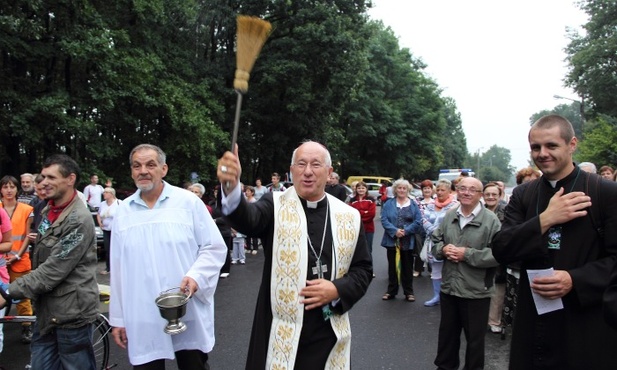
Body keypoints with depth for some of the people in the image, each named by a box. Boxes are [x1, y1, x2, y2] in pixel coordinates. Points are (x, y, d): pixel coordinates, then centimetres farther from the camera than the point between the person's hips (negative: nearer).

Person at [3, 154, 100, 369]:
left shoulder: (79, 220, -19)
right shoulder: (47, 212, 8)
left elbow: (53, 270, -22)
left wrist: (9, 292, -19)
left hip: (72, 313, -8)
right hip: (46, 311, 8)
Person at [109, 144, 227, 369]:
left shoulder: (188, 202, -2)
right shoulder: (123, 211, 7)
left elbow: (215, 248, -1)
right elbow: (118, 268, 10)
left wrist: (196, 276, -18)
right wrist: (117, 318, 10)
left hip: (189, 316, -2)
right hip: (142, 321, 2)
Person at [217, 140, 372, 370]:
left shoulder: (349, 217, 1)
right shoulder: (276, 206, -5)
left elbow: (363, 269, 6)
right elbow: (247, 219, -27)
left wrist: (337, 290, -13)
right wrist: (231, 187, -47)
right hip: (280, 334, -1)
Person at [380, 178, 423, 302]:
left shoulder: (413, 204, 3)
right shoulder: (388, 204, 4)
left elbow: (418, 222, -5)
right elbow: (384, 220, -6)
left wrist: (405, 231, -17)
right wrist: (395, 231, -20)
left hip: (408, 241, 0)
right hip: (392, 240, 1)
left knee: (407, 267, 9)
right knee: (392, 266, 10)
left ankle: (409, 292, 20)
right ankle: (391, 291, 21)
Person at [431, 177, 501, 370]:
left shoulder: (491, 220, -12)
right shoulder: (448, 217, 6)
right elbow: (434, 242, 12)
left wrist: (467, 254, -20)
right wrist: (443, 249, -10)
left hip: (476, 291, -5)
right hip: (448, 287, 5)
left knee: (474, 338, 13)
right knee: (447, 333, 21)